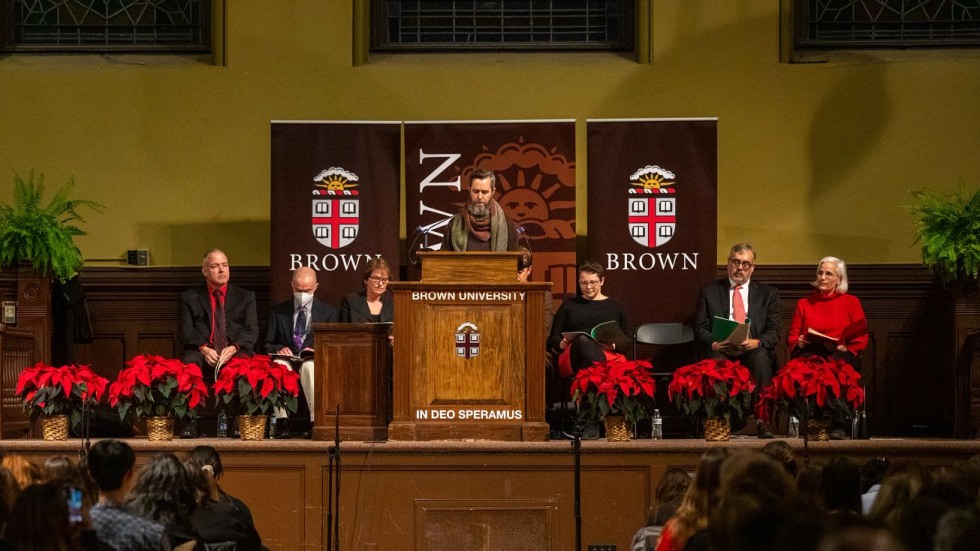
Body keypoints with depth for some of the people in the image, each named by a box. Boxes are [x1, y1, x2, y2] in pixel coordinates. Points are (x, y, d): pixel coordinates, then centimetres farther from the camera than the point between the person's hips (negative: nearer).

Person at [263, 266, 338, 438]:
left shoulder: (328, 312, 16)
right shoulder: (278, 311, 18)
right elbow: (267, 344, 14)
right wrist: (278, 349, -9)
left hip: (314, 361, -1)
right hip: (286, 358, 1)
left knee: (310, 366, -39)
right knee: (279, 364, -37)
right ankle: (281, 423, -42)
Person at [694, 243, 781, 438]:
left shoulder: (768, 293, 17)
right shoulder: (709, 292, 16)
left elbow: (774, 332, 6)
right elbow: (700, 329, 8)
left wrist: (756, 342, -17)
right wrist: (714, 344, -15)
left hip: (753, 350, 0)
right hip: (720, 351, 0)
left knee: (761, 356, -35)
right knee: (717, 361, -36)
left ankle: (762, 420, -35)